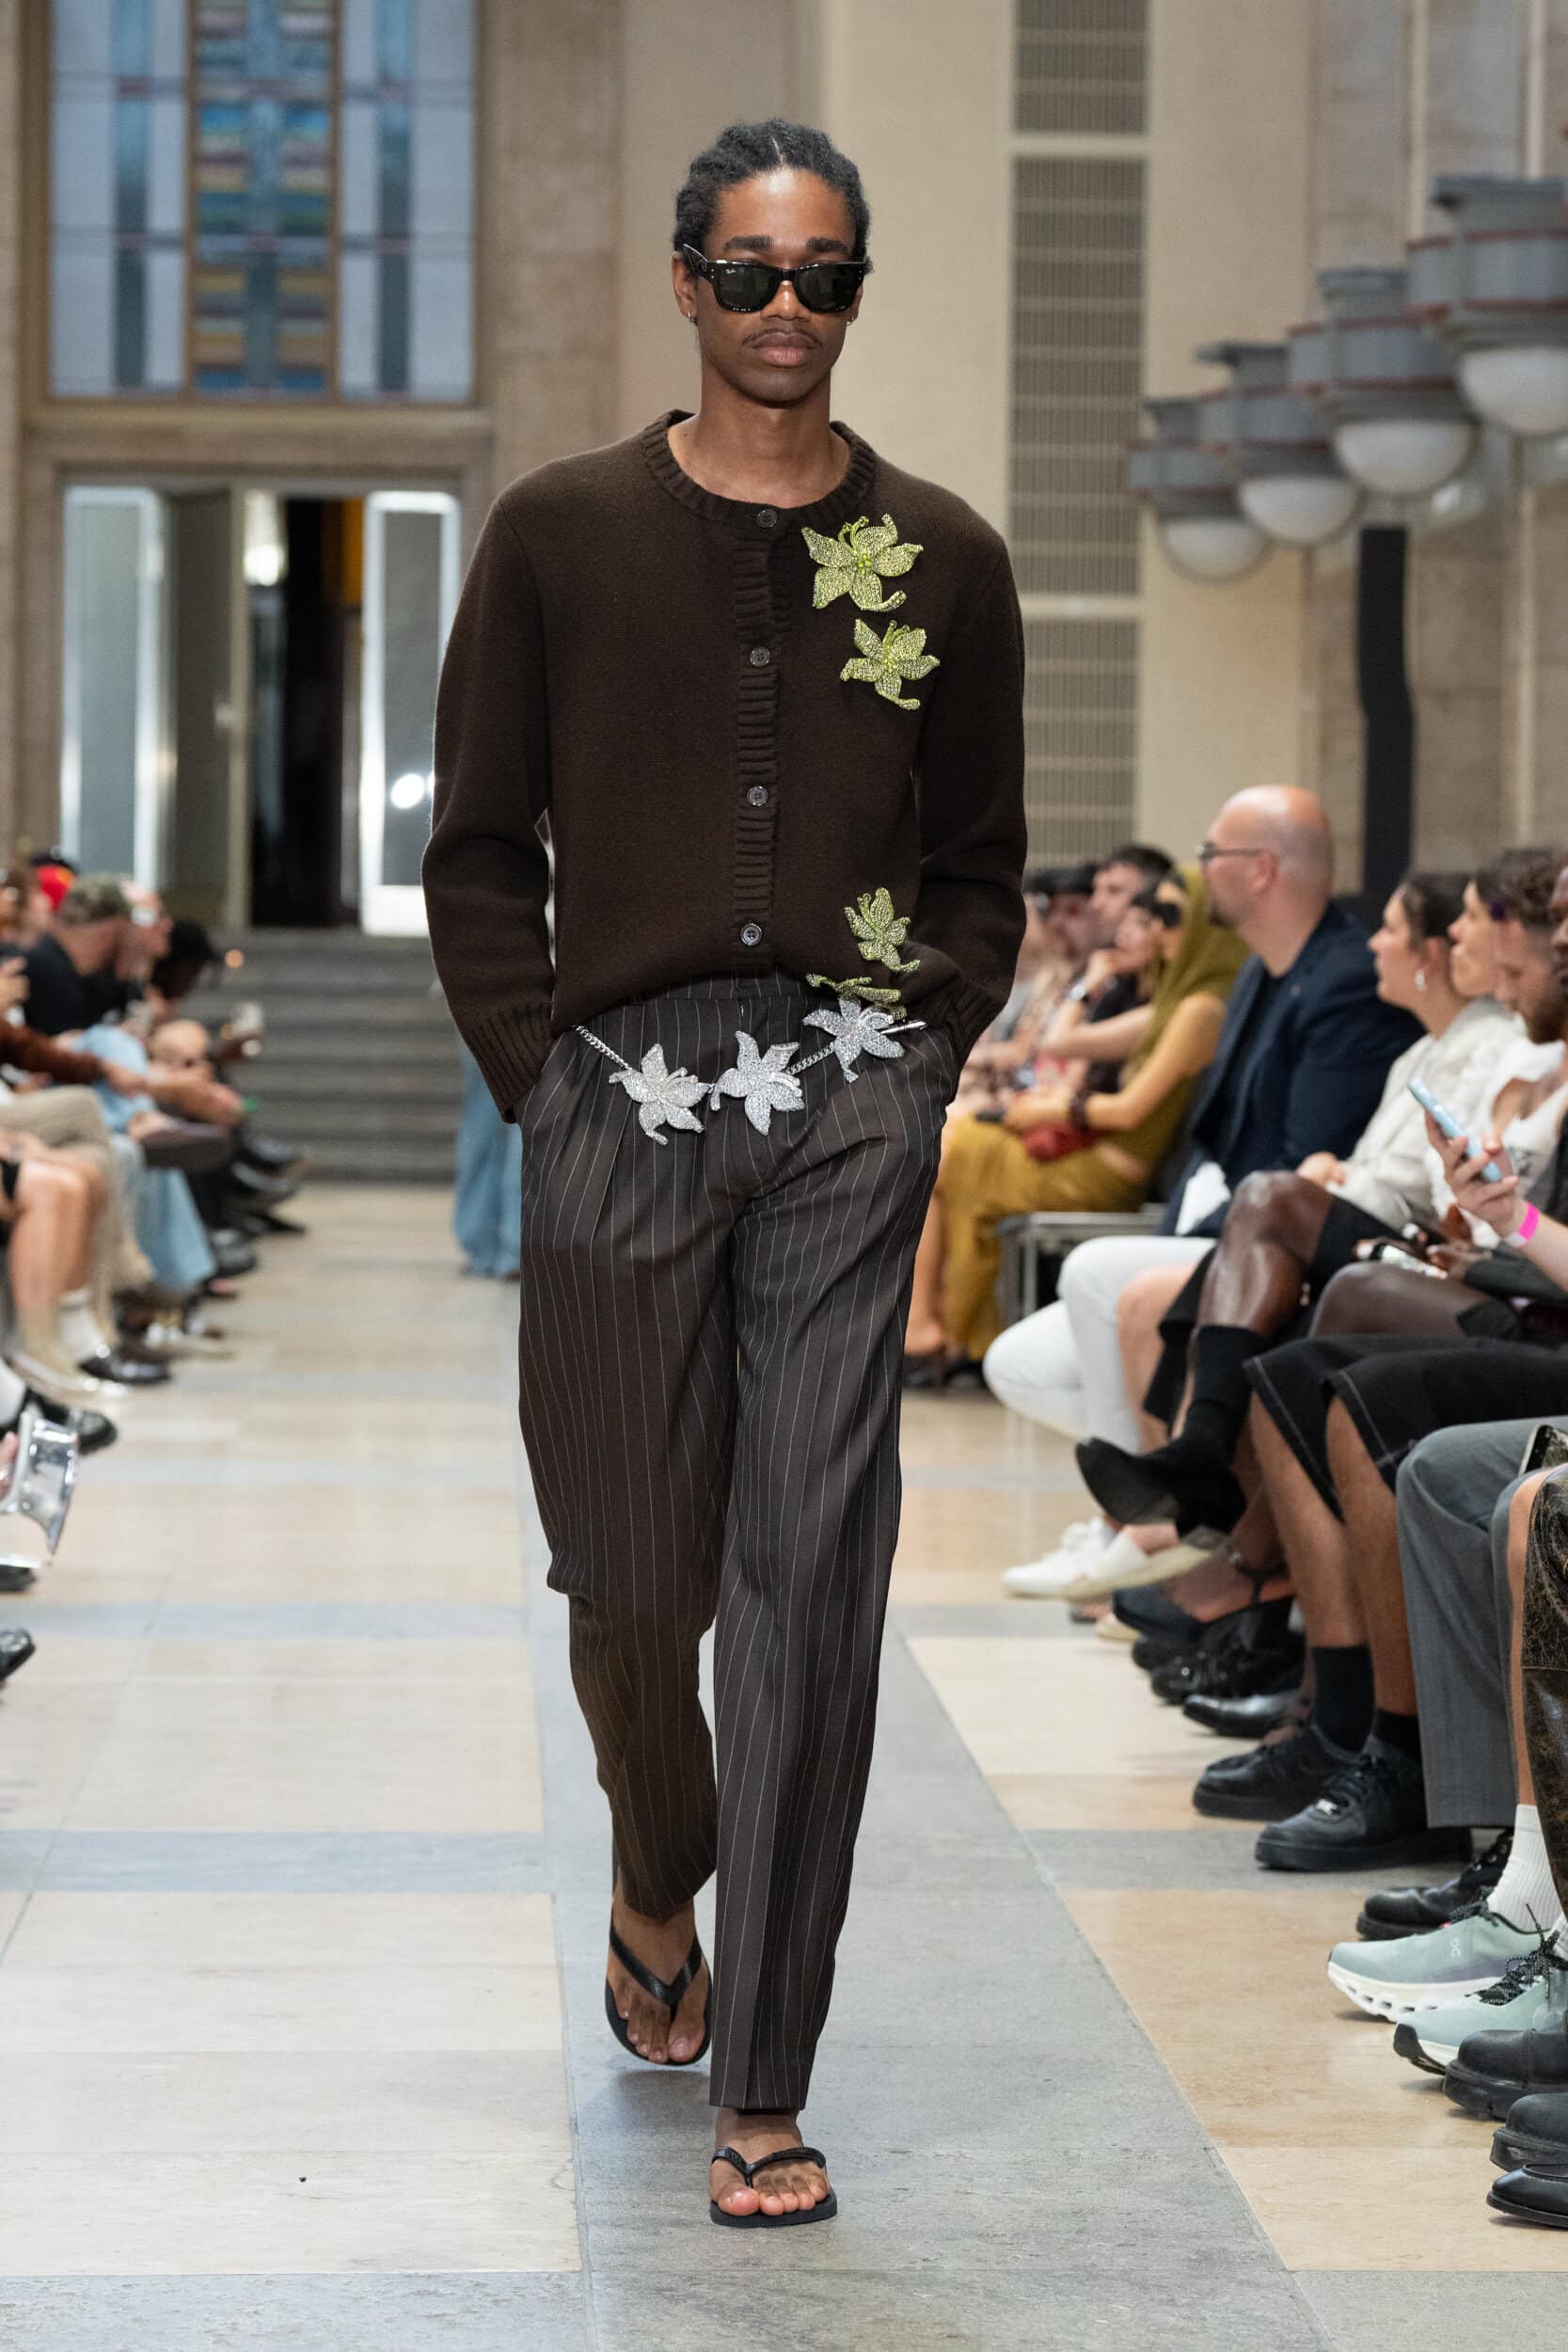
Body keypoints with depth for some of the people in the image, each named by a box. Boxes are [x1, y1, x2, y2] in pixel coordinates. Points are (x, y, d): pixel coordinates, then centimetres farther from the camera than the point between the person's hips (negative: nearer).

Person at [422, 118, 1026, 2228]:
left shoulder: (940, 561, 8)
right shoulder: (560, 535, 5)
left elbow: (981, 866, 14)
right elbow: (479, 846, 7)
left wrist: (920, 1065, 3)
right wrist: (542, 1075, -1)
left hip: (854, 1115, 0)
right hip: (620, 1097, 0)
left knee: (811, 1580, -5)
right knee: (634, 1573, 6)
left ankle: (765, 2091, 0)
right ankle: (657, 1887, 40)